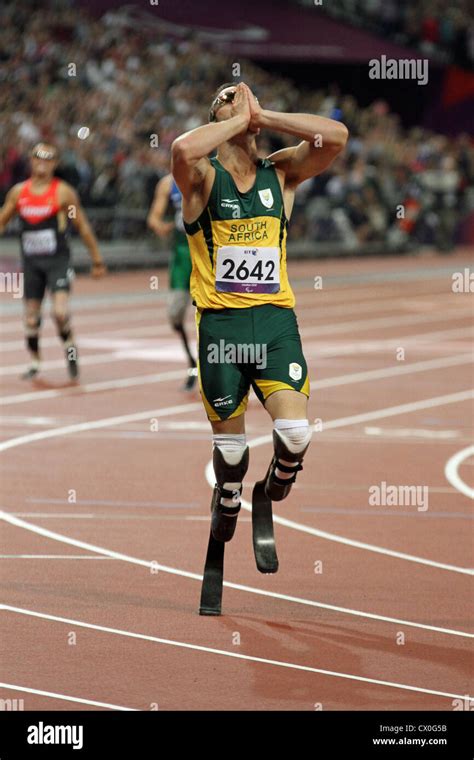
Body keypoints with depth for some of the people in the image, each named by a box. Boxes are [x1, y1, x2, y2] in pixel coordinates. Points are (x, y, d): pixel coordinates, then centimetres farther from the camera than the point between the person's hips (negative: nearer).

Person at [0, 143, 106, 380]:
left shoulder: (63, 192, -4)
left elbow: (82, 226, 2)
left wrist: (97, 260, 3)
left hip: (58, 260, -3)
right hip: (31, 262, 3)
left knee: (60, 311, -19)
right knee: (31, 318, 6)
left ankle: (69, 347, 8)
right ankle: (34, 362, 23)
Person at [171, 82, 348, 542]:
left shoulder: (281, 172, 9)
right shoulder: (204, 176, 0)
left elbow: (335, 136, -7)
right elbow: (182, 150, -25)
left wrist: (263, 117, -6)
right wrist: (239, 119, -11)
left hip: (276, 319, 1)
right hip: (221, 323, -1)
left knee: (295, 430, -16)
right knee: (228, 438, 7)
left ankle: (283, 469, 19)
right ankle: (228, 497, 39)